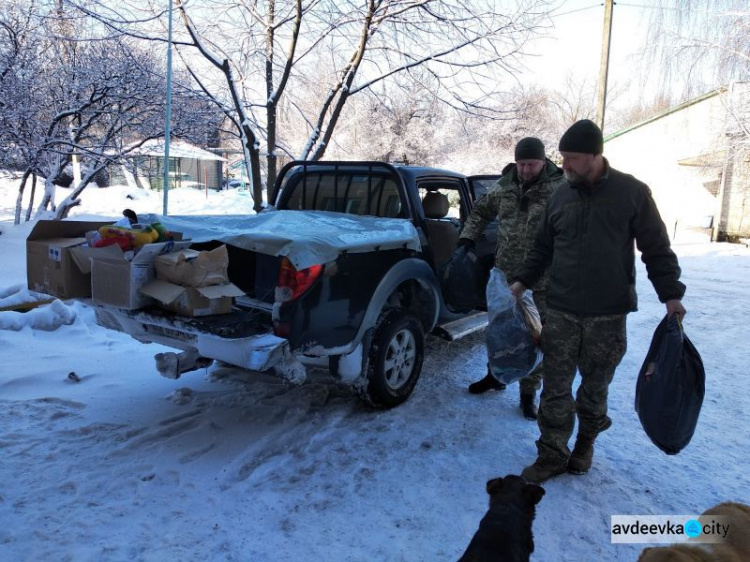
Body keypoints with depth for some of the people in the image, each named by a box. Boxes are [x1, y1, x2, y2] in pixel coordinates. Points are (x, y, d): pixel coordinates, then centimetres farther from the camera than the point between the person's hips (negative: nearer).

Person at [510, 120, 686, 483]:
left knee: (595, 386, 12)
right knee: (555, 387, 4)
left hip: (608, 315, -2)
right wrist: (522, 281, 4)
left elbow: (657, 249, 1)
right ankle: (552, 454, 17)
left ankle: (585, 443, 34)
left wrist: (670, 294, -5)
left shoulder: (632, 192, -3)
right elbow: (543, 249, 15)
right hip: (561, 312, 2)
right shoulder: (560, 197, 6)